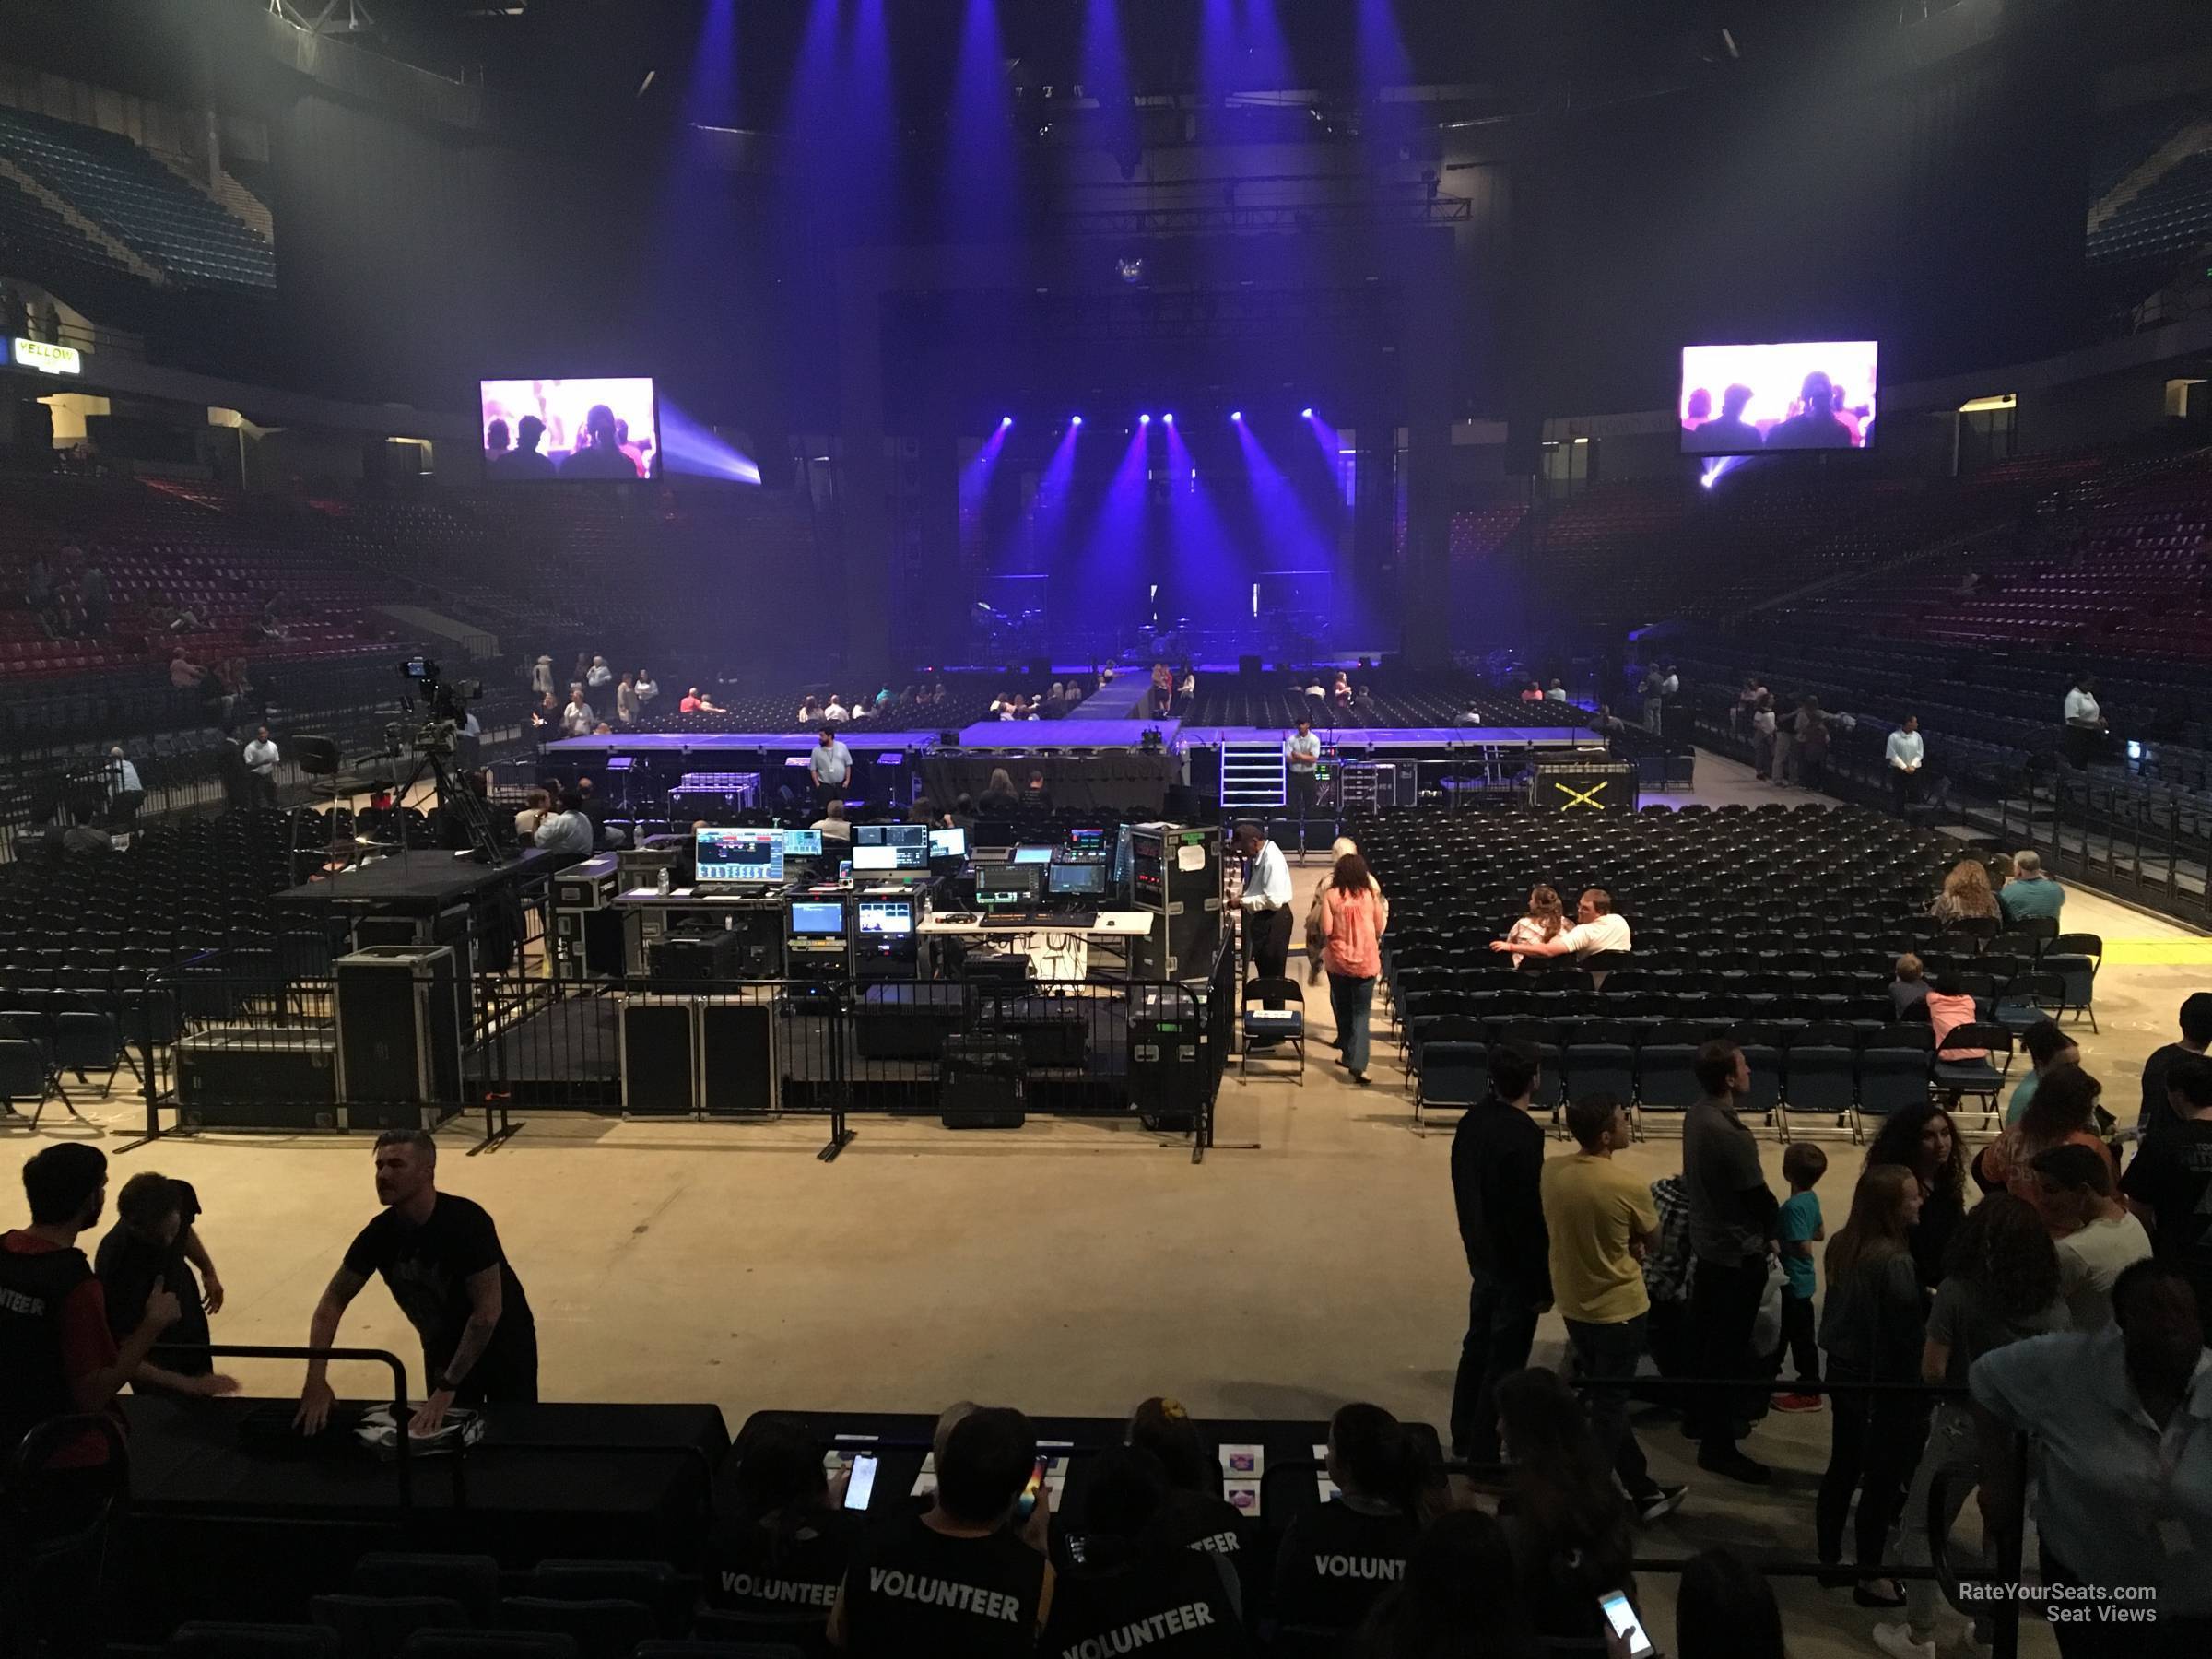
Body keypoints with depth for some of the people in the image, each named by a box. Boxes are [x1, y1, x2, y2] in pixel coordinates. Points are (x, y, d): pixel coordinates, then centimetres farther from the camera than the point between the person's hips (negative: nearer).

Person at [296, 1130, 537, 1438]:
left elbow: (488, 1309, -29)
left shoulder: (466, 1221, -30)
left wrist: (448, 1388, -29)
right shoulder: (380, 1233, -15)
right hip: (443, 1348, 4)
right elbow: (333, 1301, -5)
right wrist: (316, 1380, -17)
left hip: (502, 1343, -4)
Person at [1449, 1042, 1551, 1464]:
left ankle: (1463, 1436, 34)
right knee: (1504, 1363, 6)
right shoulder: (1523, 1138, -27)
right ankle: (1482, 1453, 15)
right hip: (1514, 1264, -8)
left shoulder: (1471, 1121, -2)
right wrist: (1543, 1285, -15)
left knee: (1478, 1343, 21)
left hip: (1480, 1253, 8)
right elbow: (1529, 1217, -23)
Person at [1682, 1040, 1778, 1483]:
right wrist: (1769, 1229, 4)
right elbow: (1760, 1198, -19)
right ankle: (1718, 1446, 10)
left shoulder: (1695, 1115, -1)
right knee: (1729, 1350, 1)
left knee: (1705, 1335, 22)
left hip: (1706, 1243, 9)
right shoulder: (1731, 1135, -29)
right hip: (1738, 1254, -9)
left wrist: (1754, 1222, 11)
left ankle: (1700, 1417, 38)